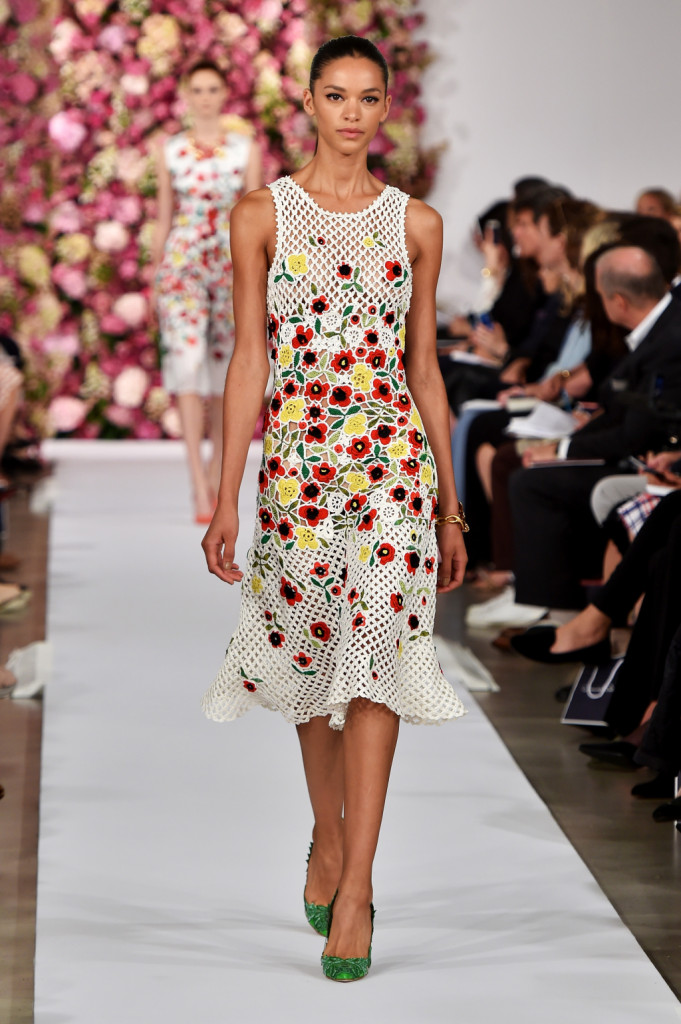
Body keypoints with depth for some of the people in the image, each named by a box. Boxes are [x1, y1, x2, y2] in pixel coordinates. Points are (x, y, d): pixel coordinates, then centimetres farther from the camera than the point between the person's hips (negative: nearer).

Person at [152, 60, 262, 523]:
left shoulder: (246, 146, 5)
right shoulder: (171, 150, 6)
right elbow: (164, 218, 10)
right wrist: (156, 276, 10)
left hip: (232, 261, 1)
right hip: (183, 262, -1)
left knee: (224, 363, 7)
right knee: (187, 356, -14)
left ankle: (217, 471, 24)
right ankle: (200, 487, -18)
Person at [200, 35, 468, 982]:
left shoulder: (416, 223, 7)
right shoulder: (261, 214, 3)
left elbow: (423, 364, 11)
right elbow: (249, 360, 1)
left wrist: (451, 504, 11)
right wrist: (226, 496, -3)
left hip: (393, 453, 0)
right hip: (296, 457, 0)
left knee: (374, 655, -9)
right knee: (312, 656, 10)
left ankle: (355, 886, -7)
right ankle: (329, 840, 32)